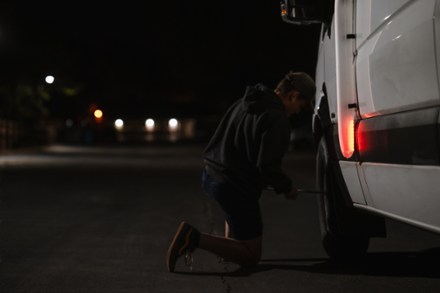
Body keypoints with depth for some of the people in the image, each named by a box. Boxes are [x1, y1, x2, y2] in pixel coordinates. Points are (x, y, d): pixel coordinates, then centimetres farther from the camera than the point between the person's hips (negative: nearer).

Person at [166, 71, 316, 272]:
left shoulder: (244, 103, 12)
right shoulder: (278, 120, -16)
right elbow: (267, 165, -22)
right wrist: (287, 188, -3)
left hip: (211, 175, 9)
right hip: (237, 188, -9)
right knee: (251, 256, 1)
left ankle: (230, 241, 30)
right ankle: (195, 239, -15)